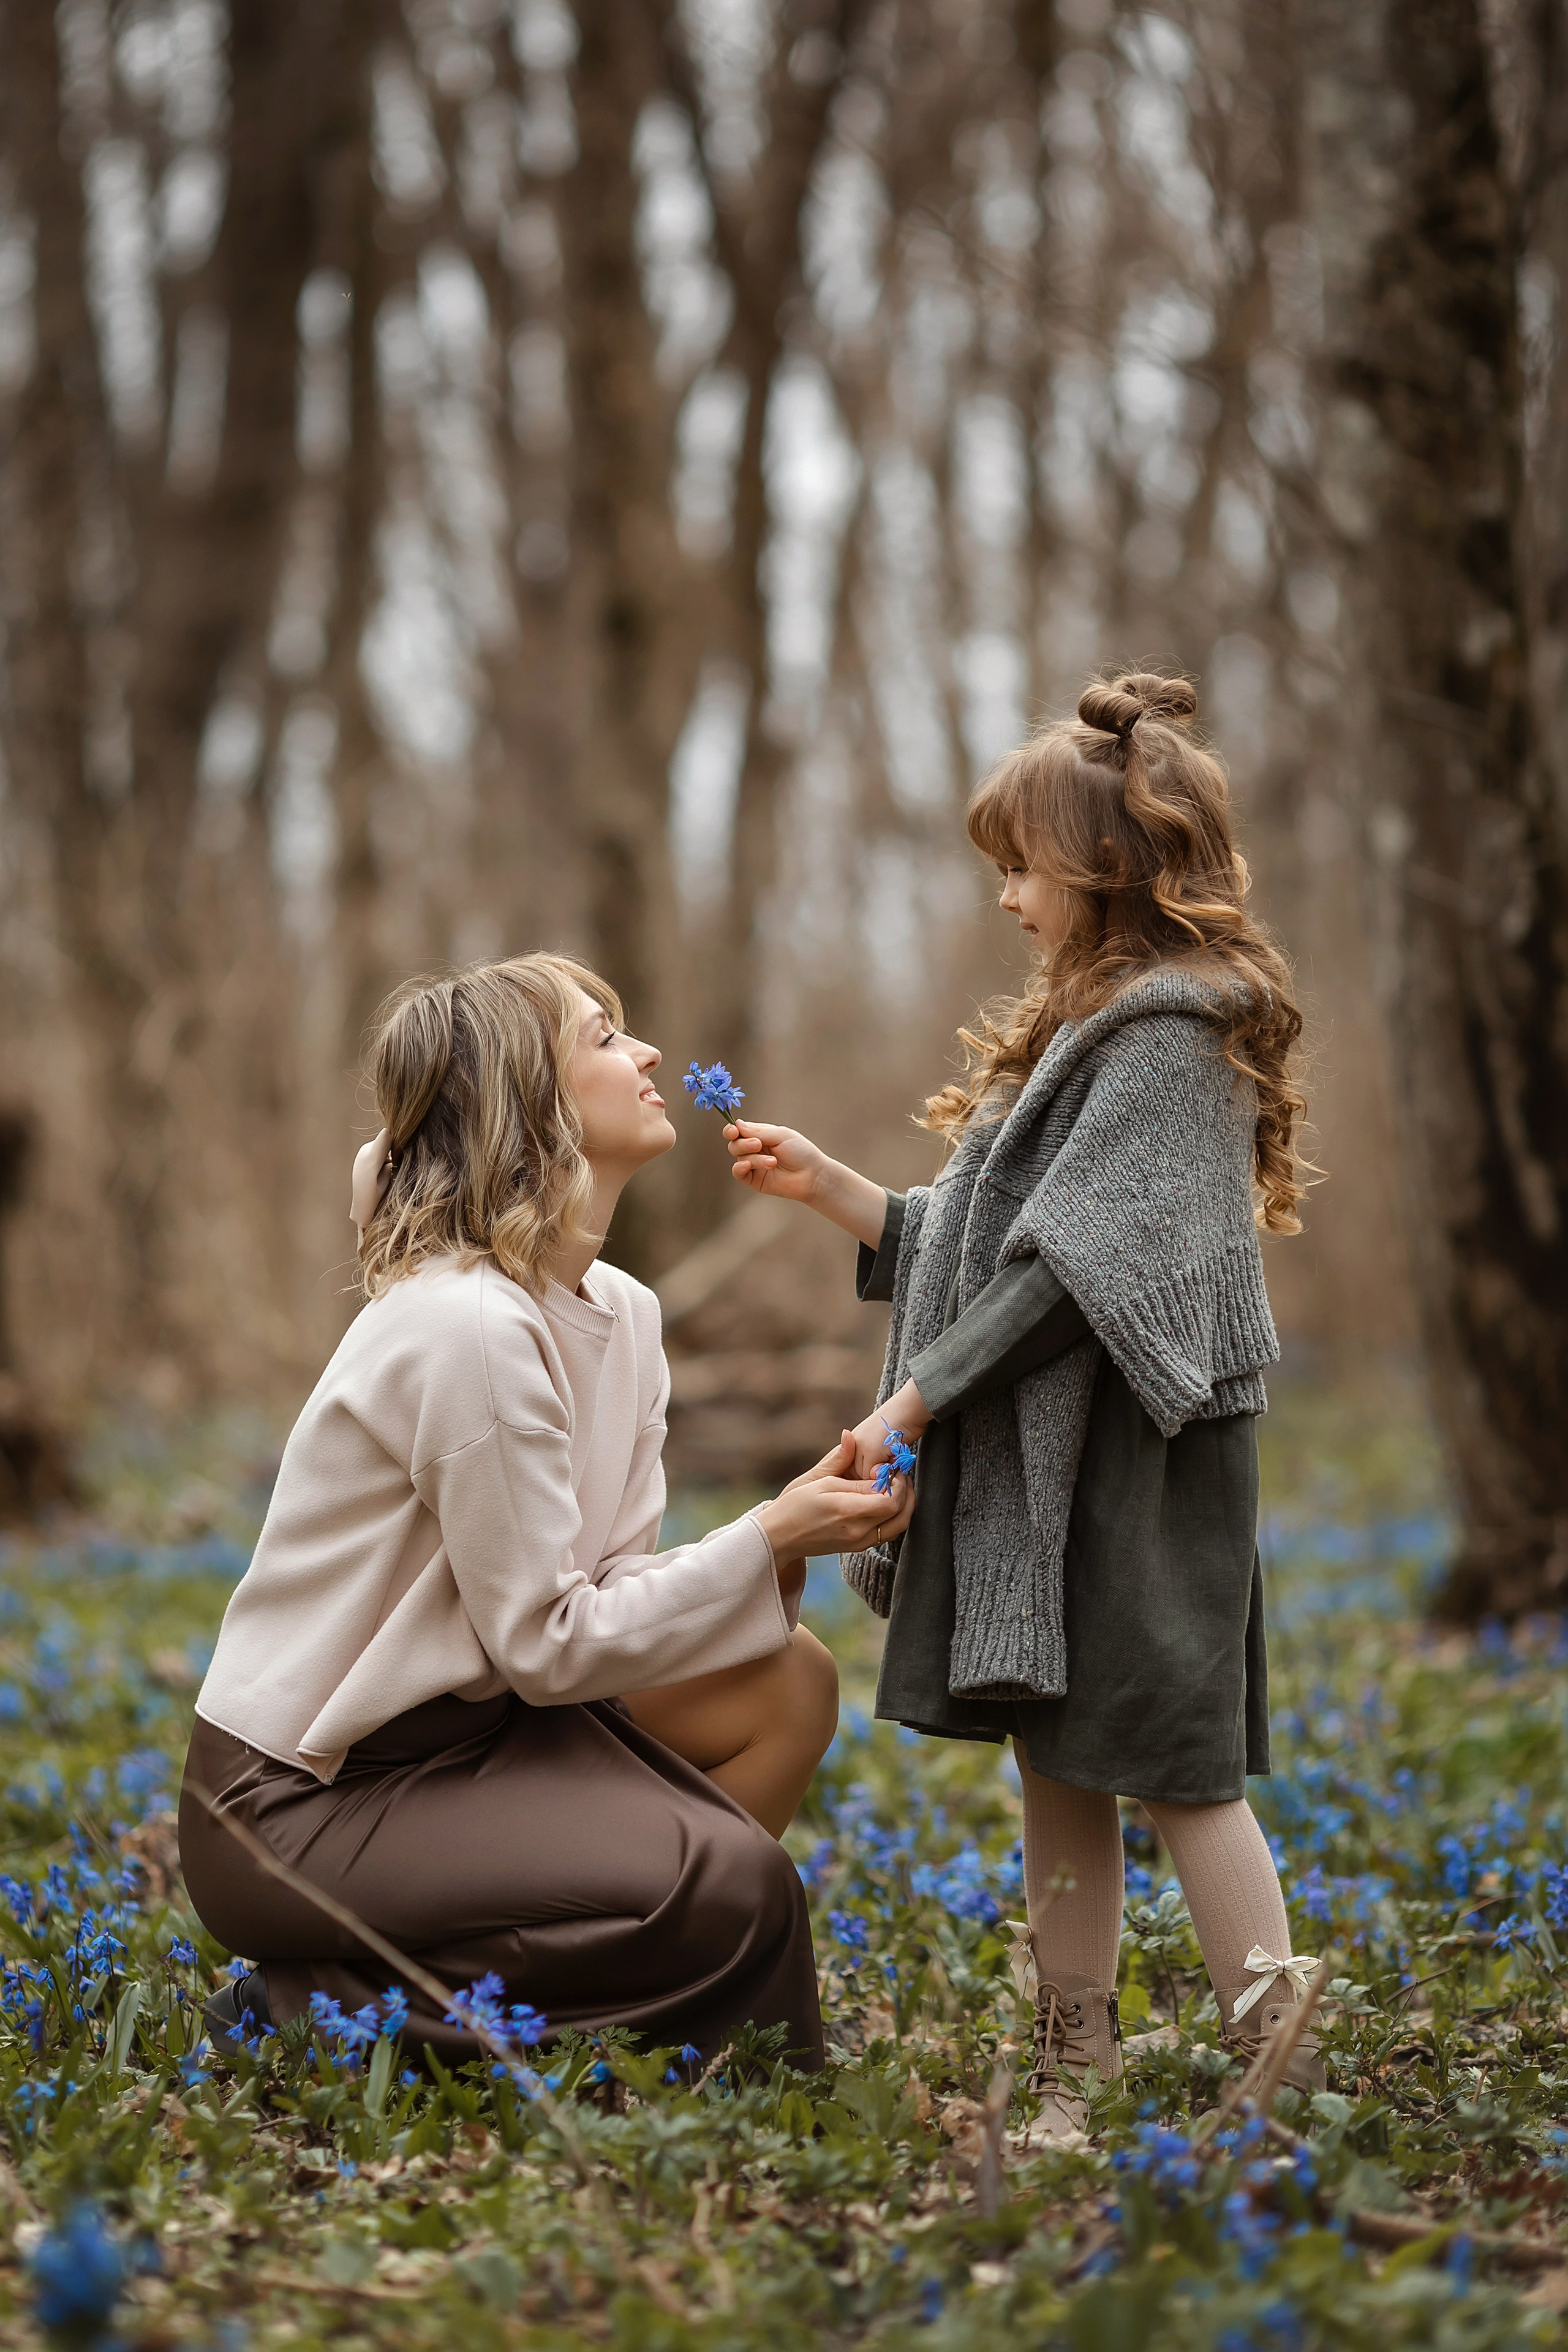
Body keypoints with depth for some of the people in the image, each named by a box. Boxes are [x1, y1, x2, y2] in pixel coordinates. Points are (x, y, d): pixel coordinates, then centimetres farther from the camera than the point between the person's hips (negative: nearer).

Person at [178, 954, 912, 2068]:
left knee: (788, 1683, -1)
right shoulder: (468, 1330, -22)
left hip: (452, 1734, 9)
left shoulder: (620, 1311, 6)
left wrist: (786, 1542, -12)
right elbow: (547, 1644, -19)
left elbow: (613, 1590, 3)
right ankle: (312, 2012, -8)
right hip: (298, 1803, -9)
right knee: (732, 1889, -19)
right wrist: (766, 1543, -15)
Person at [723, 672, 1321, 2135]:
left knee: (1169, 1763, -7)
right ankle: (1075, 2074, 15)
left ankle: (1275, 2061, -2)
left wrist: (914, 1404, -18)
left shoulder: (1168, 1035, -14)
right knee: (1055, 1763, 10)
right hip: (1042, 1464, 10)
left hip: (1135, 1464, -10)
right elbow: (991, 1243, 20)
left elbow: (1070, 1263, -20)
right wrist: (824, 1187, 15)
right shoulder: (1093, 1027, 18)